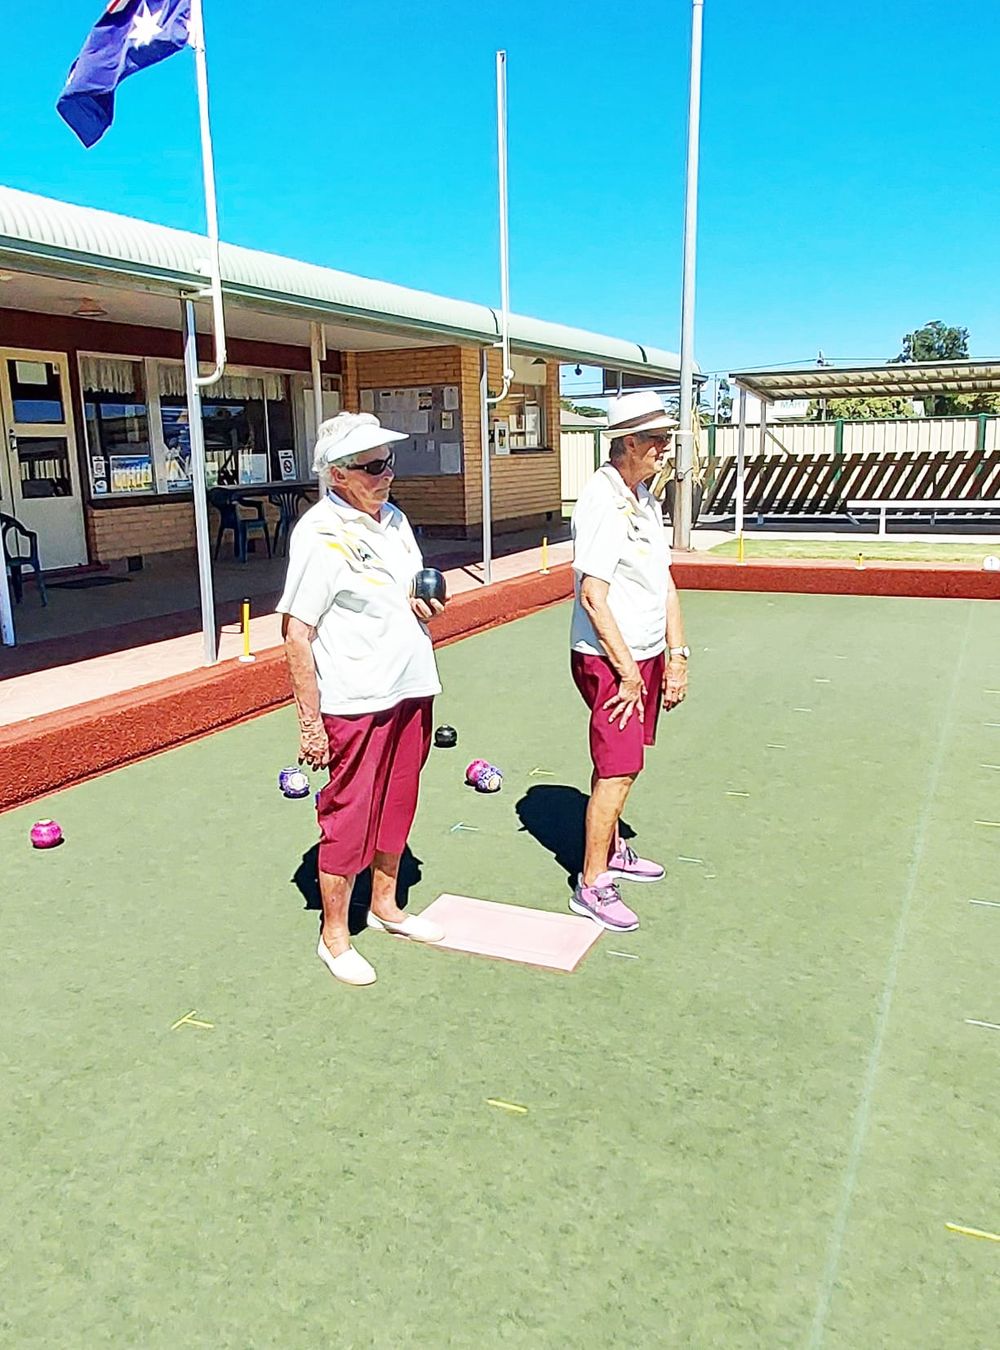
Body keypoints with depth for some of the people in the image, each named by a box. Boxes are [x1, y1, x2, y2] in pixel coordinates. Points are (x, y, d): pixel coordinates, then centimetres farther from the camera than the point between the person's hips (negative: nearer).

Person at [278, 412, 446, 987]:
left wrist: (425, 606, -1)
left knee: (397, 804, 18)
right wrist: (309, 722, -18)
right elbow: (297, 633, -16)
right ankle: (335, 936, 20)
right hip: (355, 702, -8)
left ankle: (385, 905, 38)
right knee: (348, 816, 3)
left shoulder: (393, 518, 10)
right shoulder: (320, 535, -15)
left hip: (411, 690, 8)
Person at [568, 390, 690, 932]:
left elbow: (664, 580, 14)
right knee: (618, 770, -6)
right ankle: (592, 885, 5)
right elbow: (593, 596, -20)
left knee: (617, 764, 18)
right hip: (607, 658, -8)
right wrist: (627, 671, -16)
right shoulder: (601, 502, -17)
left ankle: (611, 851, 33)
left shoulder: (646, 498, 12)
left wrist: (676, 655, 8)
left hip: (645, 654, 8)